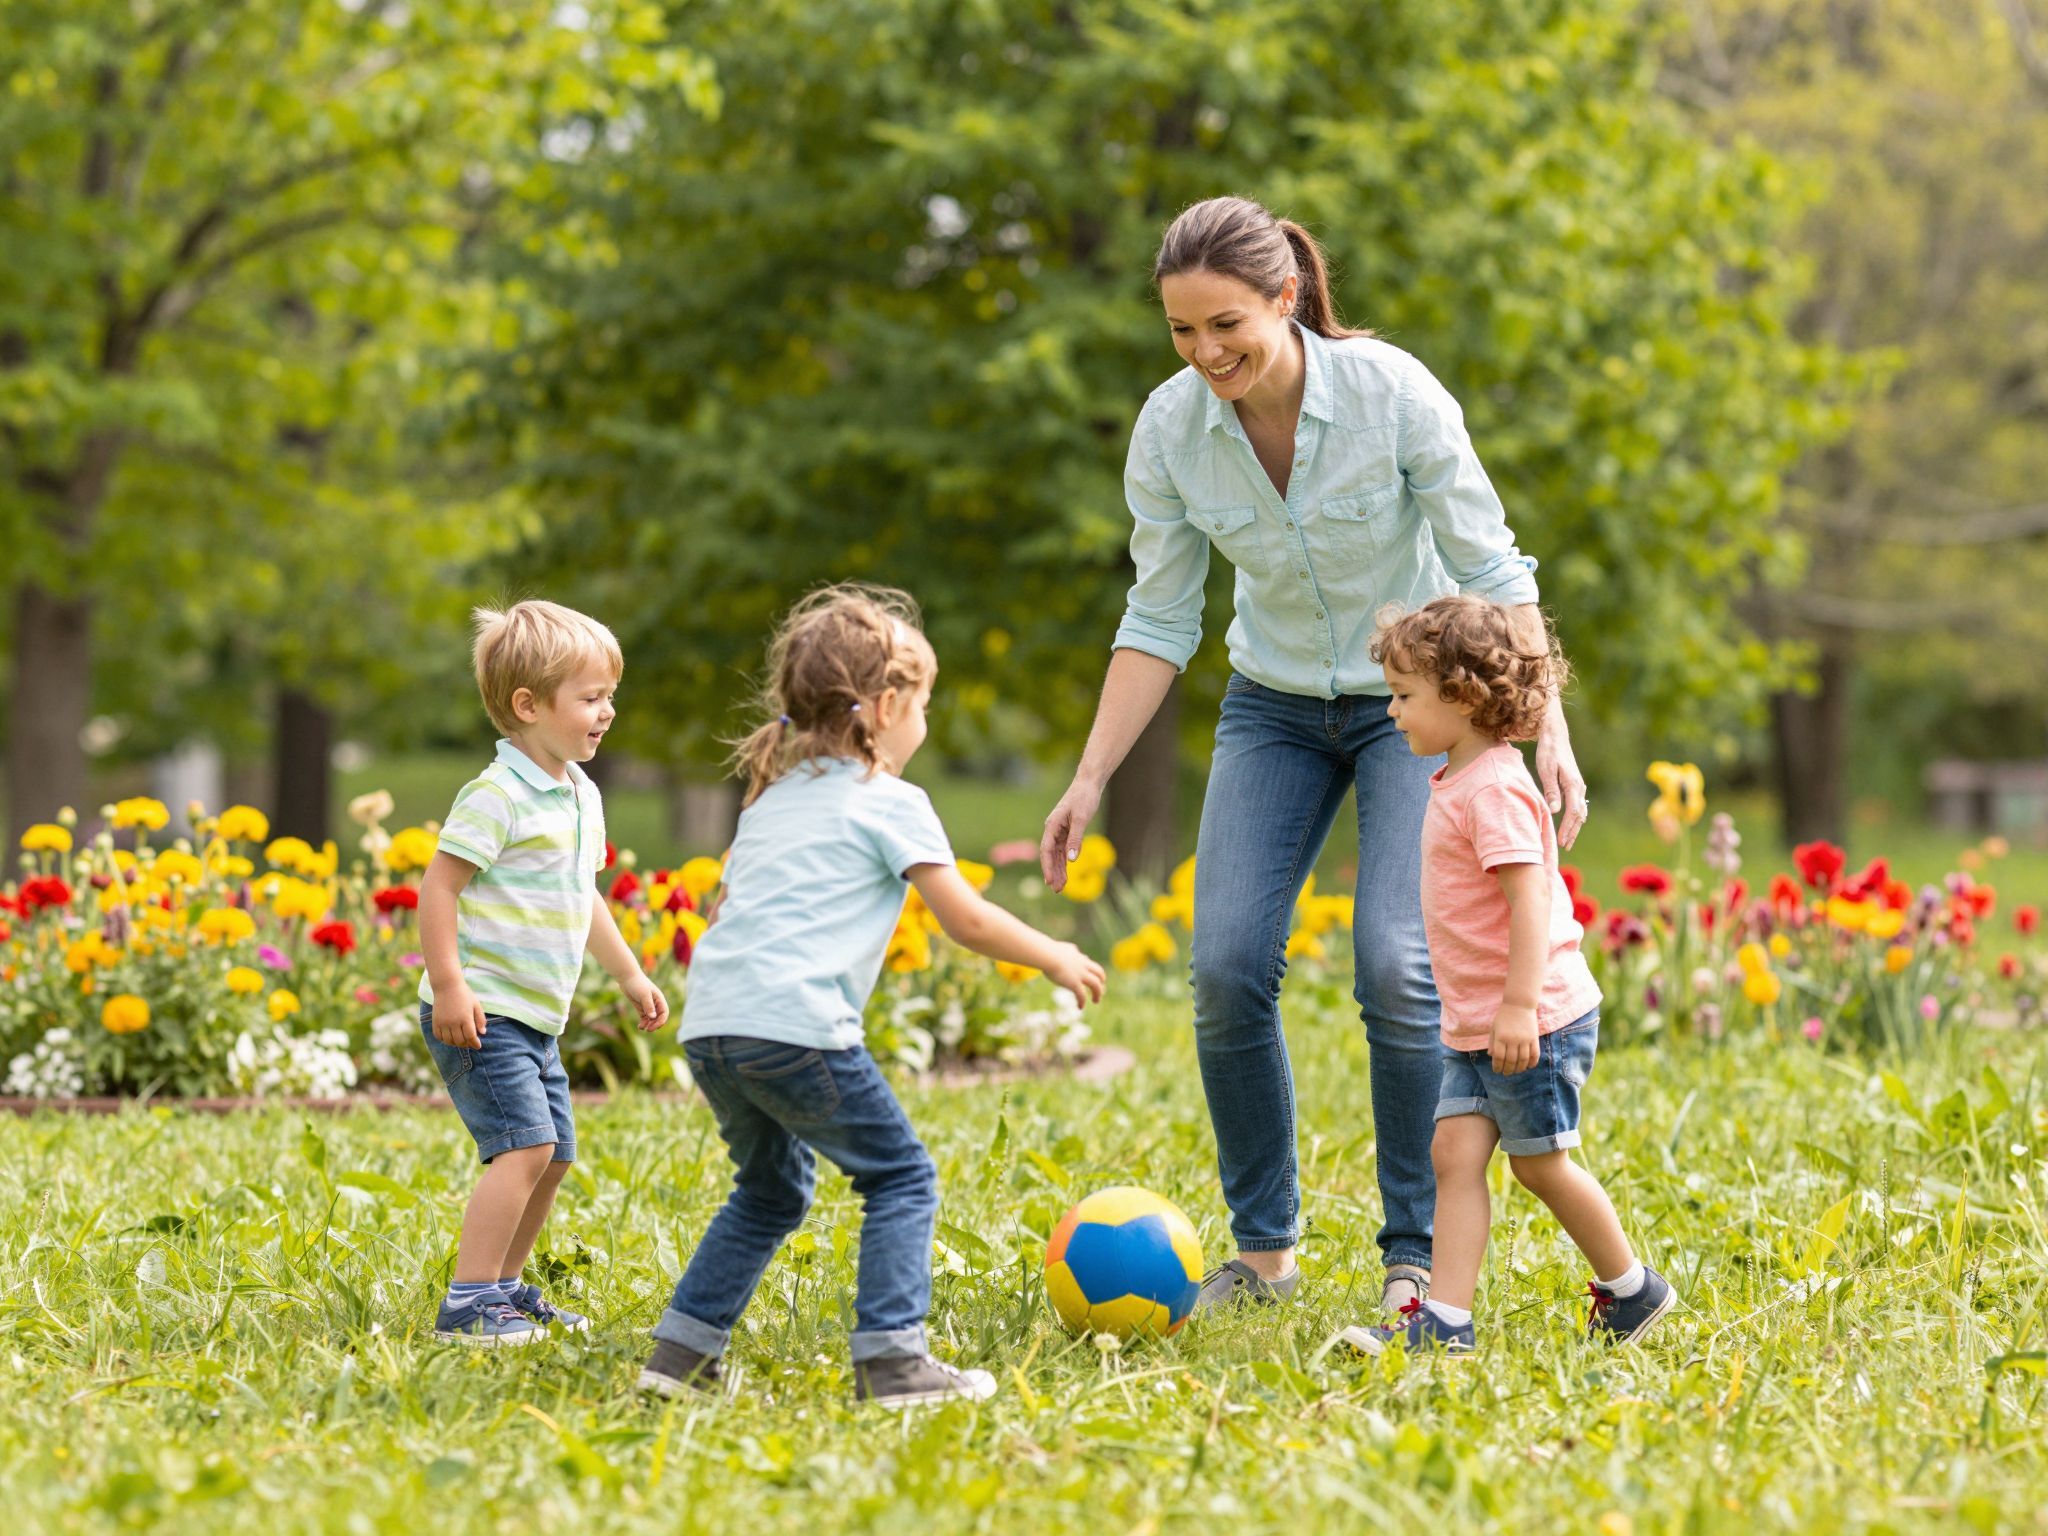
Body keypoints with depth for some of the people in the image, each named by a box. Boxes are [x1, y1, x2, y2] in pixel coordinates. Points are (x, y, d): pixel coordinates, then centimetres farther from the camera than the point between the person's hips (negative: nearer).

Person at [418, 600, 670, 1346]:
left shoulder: (582, 796, 13)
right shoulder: (499, 795, -16)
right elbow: (438, 884, -19)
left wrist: (631, 976, 31)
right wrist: (449, 985, -24)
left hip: (535, 1019, 9)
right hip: (480, 1014, -9)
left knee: (553, 1154, 12)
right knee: (526, 1145, -18)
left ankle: (504, 1289, 26)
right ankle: (466, 1305, -16)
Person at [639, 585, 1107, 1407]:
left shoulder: (773, 796, 24)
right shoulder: (892, 802, 3)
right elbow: (967, 918, 2)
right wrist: (1056, 959, 15)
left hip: (709, 1022, 7)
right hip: (796, 1023, -7)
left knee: (771, 1189, 24)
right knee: (900, 1177, 3)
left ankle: (681, 1351, 20)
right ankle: (892, 1357, -8)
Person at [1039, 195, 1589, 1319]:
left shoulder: (1394, 393, -24)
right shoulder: (1170, 429, -14)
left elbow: (1491, 572, -17)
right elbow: (1159, 619, -5)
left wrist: (1550, 730, -25)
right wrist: (1089, 779, -11)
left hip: (1417, 700, -3)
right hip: (1276, 709, 3)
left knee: (1397, 969, -18)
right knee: (1227, 969, -12)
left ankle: (1418, 1256, -2)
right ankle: (1263, 1247, 6)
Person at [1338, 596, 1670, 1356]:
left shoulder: (1494, 789, -18)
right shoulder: (1455, 783, 14)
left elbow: (1530, 895, -25)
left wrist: (1519, 1005, -29)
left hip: (1537, 1018, -9)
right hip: (1476, 1023, 9)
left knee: (1539, 1162, 2)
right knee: (1456, 1150, -1)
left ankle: (1630, 1288, 20)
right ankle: (1444, 1318, -7)